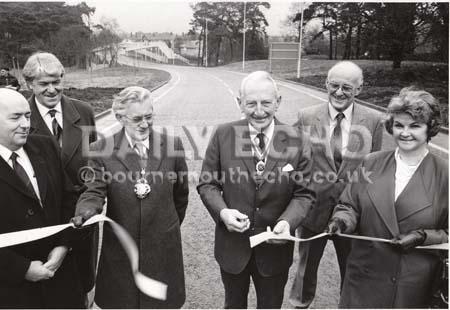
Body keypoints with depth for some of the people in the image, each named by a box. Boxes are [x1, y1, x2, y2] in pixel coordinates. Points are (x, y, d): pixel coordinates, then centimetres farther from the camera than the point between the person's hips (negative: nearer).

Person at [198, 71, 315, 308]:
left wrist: (287, 221, -24)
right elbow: (207, 183, -4)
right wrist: (222, 211, -22)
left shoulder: (297, 142, -11)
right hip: (232, 244, 1)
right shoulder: (223, 135, -10)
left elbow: (304, 193, -6)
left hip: (275, 247, 0)